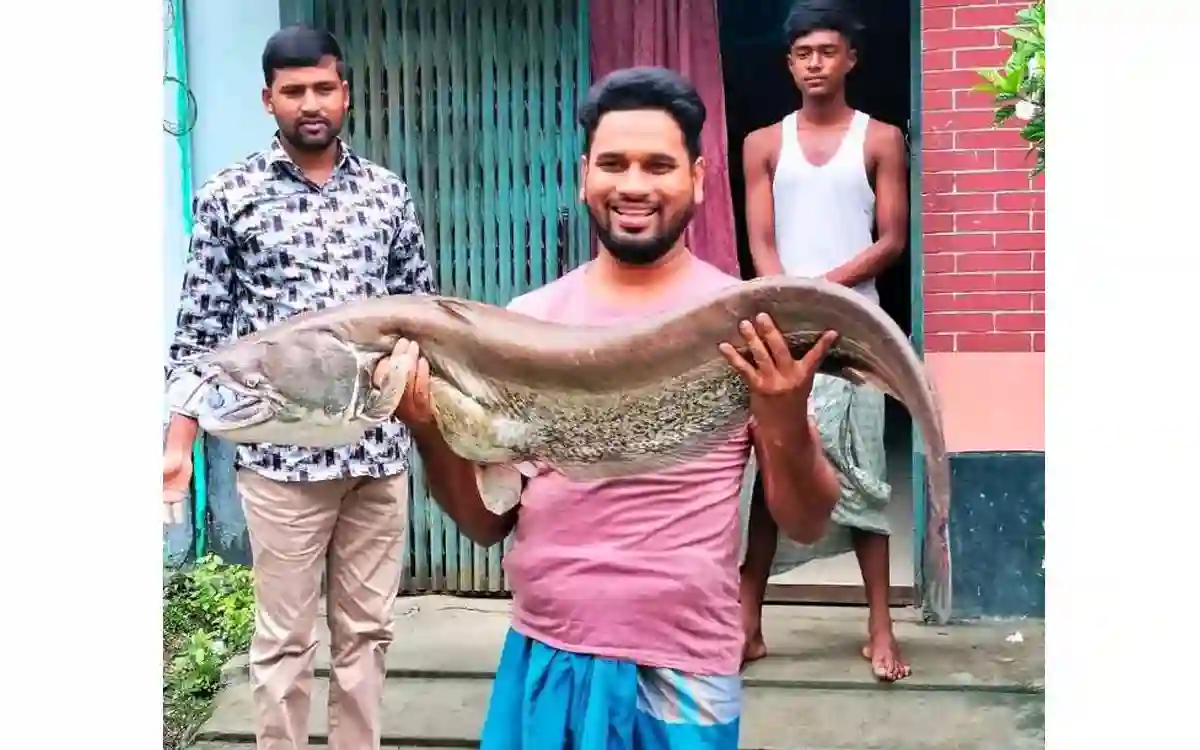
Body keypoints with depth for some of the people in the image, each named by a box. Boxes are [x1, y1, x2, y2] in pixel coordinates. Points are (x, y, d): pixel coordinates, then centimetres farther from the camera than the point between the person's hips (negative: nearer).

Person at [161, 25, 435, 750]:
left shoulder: (389, 192, 7)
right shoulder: (228, 195, 0)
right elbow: (201, 330, 1)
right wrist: (178, 444, -5)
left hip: (380, 447, 3)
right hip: (281, 452, -2)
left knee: (367, 629, 13)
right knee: (285, 637, 8)